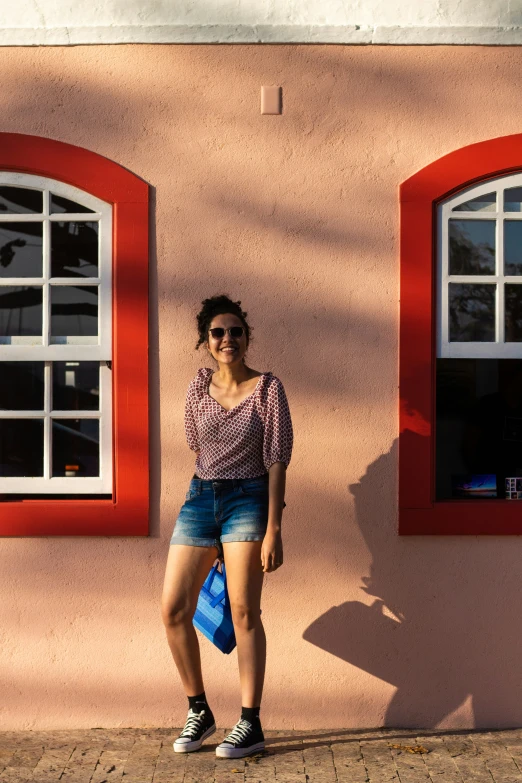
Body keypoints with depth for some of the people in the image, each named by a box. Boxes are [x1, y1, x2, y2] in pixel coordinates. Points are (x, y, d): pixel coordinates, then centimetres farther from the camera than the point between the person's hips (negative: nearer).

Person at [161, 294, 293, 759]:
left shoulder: (267, 388, -6)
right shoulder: (199, 387, 6)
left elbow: (276, 460, -9)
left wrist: (273, 529, -13)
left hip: (247, 500, -4)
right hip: (200, 498, 5)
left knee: (244, 612, -2)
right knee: (173, 608, 1)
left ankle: (251, 724, 11)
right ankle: (199, 711, 19)